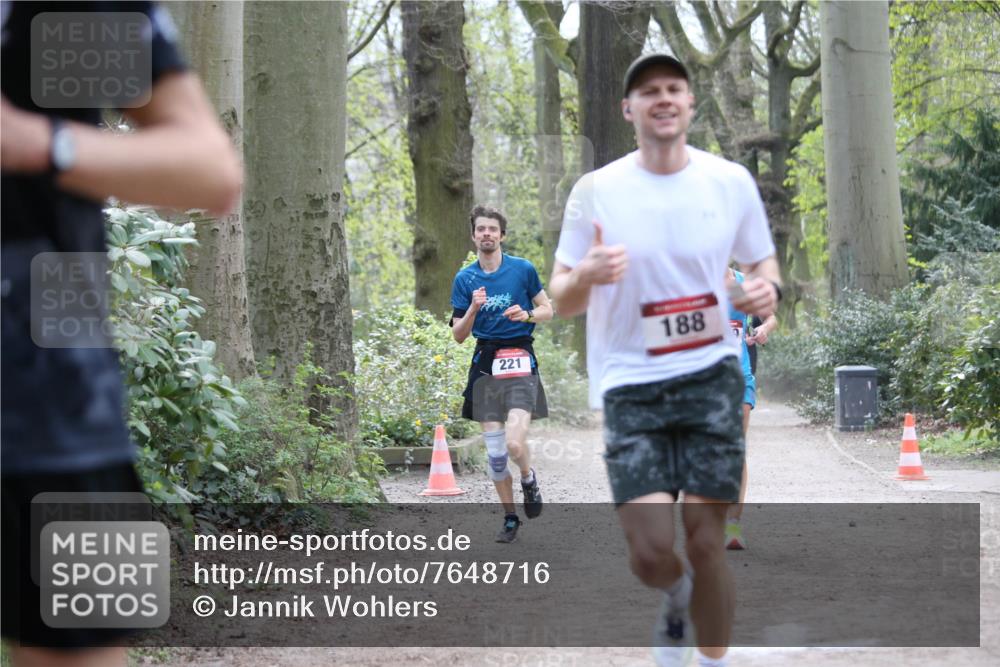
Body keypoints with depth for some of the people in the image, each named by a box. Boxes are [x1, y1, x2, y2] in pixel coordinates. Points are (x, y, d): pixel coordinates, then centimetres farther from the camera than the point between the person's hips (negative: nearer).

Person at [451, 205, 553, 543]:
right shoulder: (464, 279, 7)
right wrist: (473, 309, -13)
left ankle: (529, 479, 15)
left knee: (514, 444, -18)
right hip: (485, 364, 3)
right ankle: (510, 518, 18)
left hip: (520, 362, -3)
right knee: (494, 452, 3)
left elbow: (548, 309, 11)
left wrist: (527, 315, -9)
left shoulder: (524, 269, 2)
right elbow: (459, 334, 6)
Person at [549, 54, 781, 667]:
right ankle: (678, 597, 30)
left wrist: (769, 287, -9)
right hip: (630, 386, -1)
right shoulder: (596, 190, -3)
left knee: (706, 539, -2)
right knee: (651, 551, -8)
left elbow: (763, 259, 16)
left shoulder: (731, 181, 1)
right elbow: (561, 301, 1)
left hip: (711, 374, 1)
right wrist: (585, 277, -23)